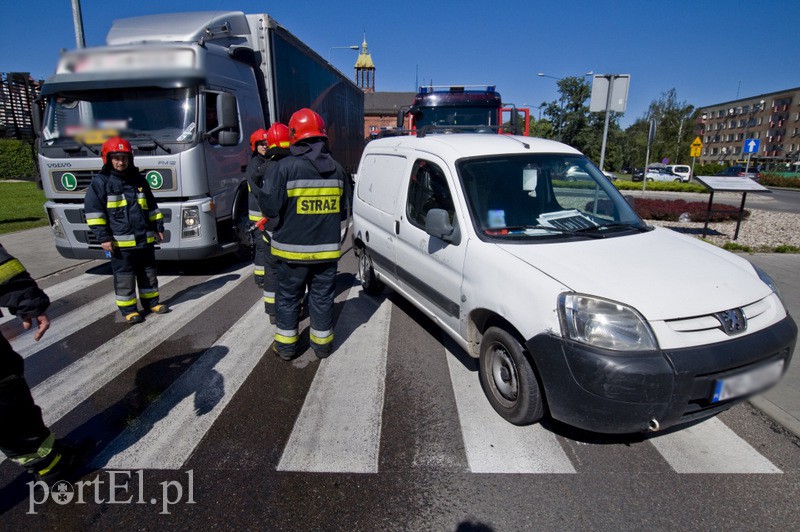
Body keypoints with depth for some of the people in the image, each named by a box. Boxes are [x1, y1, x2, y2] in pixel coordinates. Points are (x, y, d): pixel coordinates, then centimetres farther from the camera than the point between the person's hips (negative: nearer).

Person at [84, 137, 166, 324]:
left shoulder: (139, 179, 11)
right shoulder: (100, 182, -4)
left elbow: (151, 206, 19)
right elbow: (93, 211, -6)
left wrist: (158, 227, 14)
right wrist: (103, 237, -12)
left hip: (145, 239, 5)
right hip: (120, 242, -4)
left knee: (148, 273, 13)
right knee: (124, 277, 3)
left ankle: (151, 302, 26)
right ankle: (128, 309, 14)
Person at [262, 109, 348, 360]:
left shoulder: (287, 167, -14)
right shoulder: (337, 169, 1)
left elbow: (272, 208, -13)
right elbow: (342, 210, 6)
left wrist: (266, 210, 8)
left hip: (292, 248, -3)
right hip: (327, 248, 3)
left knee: (288, 297, 13)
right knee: (322, 297, 14)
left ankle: (285, 345, 23)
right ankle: (322, 343, 26)